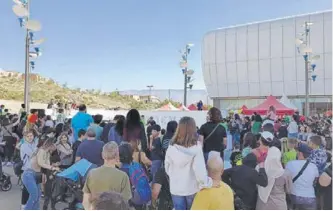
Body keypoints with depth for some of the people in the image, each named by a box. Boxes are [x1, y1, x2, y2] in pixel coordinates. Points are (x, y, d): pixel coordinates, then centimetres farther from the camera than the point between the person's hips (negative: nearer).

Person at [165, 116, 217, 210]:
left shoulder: (171, 148, -11)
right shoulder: (196, 148, -18)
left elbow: (167, 168, 0)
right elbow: (200, 171, -20)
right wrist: (210, 183, -6)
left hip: (176, 188, 1)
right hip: (192, 189, -1)